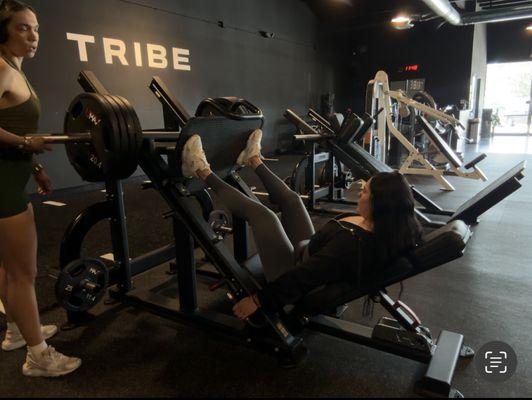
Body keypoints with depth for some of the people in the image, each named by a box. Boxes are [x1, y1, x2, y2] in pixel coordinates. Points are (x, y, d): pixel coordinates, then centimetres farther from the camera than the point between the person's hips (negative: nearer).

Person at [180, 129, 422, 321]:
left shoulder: (353, 243, -39)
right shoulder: (394, 231, -15)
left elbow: (303, 277, -33)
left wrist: (258, 300, -26)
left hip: (299, 281, -7)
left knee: (260, 213, -6)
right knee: (291, 199, 11)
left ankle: (202, 172, 13)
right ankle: (254, 160, 36)